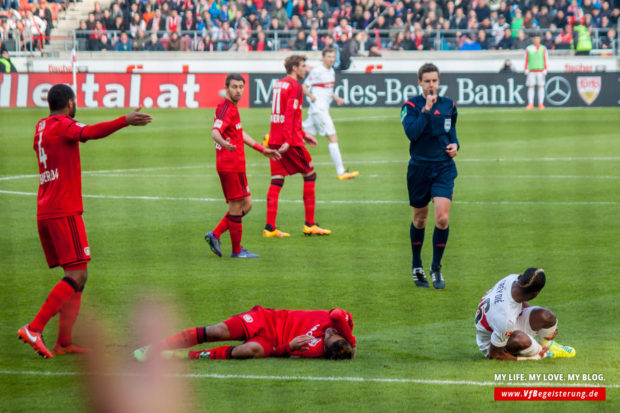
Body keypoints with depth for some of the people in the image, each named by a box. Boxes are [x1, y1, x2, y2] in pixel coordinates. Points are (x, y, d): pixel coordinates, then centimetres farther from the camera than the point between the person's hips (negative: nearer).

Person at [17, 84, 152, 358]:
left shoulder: (42, 128, 18)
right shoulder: (62, 125, -7)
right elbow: (89, 133, -27)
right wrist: (125, 121, -36)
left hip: (44, 213, 9)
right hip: (65, 211, -9)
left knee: (75, 276, 11)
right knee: (77, 276, -11)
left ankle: (64, 343, 5)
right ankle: (34, 329, -18)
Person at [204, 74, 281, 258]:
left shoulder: (232, 108, 18)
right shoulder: (226, 108, -14)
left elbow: (240, 134, 31)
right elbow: (215, 132, -29)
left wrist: (263, 150, 36)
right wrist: (224, 143, -51)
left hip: (235, 165, 10)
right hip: (231, 165, -10)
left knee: (246, 205, 13)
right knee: (236, 207, -3)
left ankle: (215, 235, 11)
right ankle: (237, 251, 5)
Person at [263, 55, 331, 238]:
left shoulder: (278, 85, 17)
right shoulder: (294, 86, -9)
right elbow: (290, 114, -19)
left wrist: (303, 134, 29)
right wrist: (288, 141, -25)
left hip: (274, 139, 8)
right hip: (290, 140, -7)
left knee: (276, 181, 3)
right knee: (310, 175, 6)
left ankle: (270, 228, -5)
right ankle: (310, 224, 6)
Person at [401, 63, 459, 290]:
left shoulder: (448, 105, 7)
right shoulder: (411, 105, -5)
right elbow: (412, 133, -21)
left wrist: (454, 144, 3)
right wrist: (426, 110, -23)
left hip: (444, 168, 2)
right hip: (419, 167, -2)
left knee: (442, 218, -13)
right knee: (420, 219, 11)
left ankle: (436, 267, 2)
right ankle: (417, 267, 29)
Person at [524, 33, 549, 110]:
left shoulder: (543, 48, 6)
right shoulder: (528, 49, 8)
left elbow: (546, 60, 5)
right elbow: (526, 60, 10)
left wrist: (545, 70, -3)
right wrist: (526, 70, 2)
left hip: (540, 71, -1)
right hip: (531, 71, 1)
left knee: (541, 86, -2)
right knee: (530, 87, -4)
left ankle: (541, 104, 1)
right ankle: (530, 104, -2)